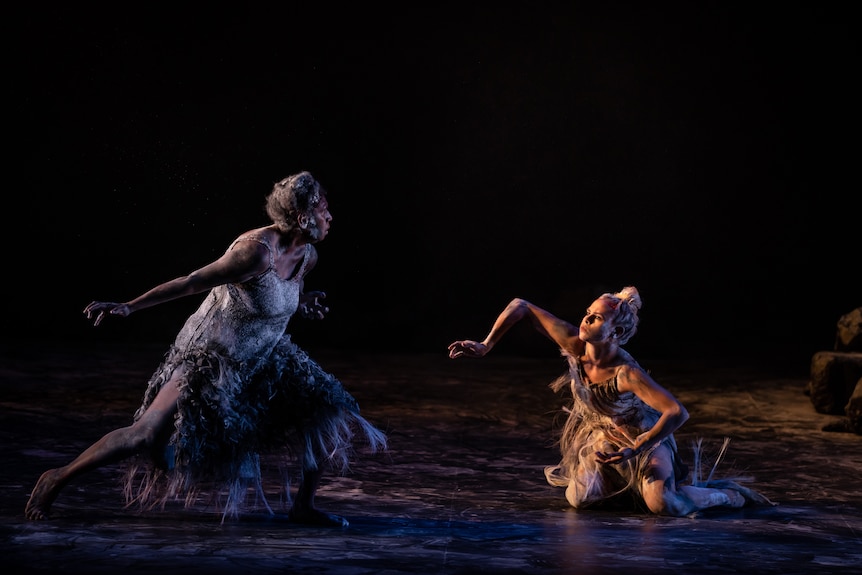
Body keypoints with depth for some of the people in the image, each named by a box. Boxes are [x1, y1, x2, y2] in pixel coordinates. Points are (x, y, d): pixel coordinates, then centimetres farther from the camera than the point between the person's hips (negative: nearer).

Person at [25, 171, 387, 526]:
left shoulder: (307, 256, -2)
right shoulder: (257, 250, -27)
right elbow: (191, 283, -24)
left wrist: (304, 303, -1)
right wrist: (129, 307, -24)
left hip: (262, 358, 8)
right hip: (211, 356, -8)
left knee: (325, 406, 0)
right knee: (147, 435, -14)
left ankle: (303, 507, 11)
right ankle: (57, 479, 4)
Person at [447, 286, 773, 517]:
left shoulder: (627, 374, -37)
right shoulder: (574, 345, -24)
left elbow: (678, 413, -42)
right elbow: (520, 307, -18)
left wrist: (634, 451, -44)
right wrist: (485, 347, -21)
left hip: (645, 439, -5)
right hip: (601, 438, 5)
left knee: (664, 505, -25)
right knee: (578, 498, -8)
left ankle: (732, 494, 2)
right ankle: (629, 487, 25)